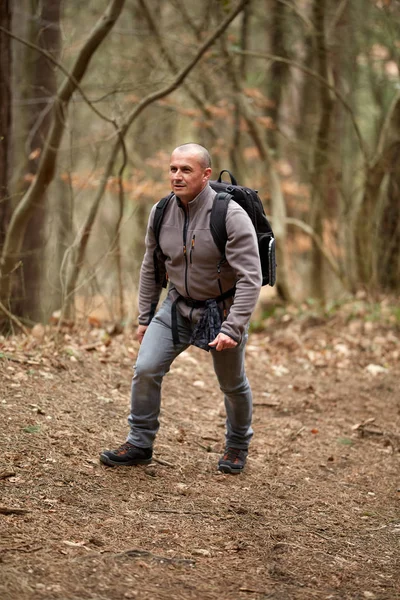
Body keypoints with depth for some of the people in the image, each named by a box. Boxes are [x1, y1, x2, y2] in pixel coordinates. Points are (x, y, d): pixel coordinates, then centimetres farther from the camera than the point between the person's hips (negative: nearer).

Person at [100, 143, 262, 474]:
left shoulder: (231, 216, -24)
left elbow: (251, 278, -26)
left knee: (233, 385, 12)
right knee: (146, 369, -8)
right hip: (178, 305, 4)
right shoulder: (161, 213, -7)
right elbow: (150, 268, 7)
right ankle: (140, 443, 7)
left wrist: (232, 329, -31)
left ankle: (238, 445, 36)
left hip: (222, 307, -4)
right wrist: (145, 317, 9)